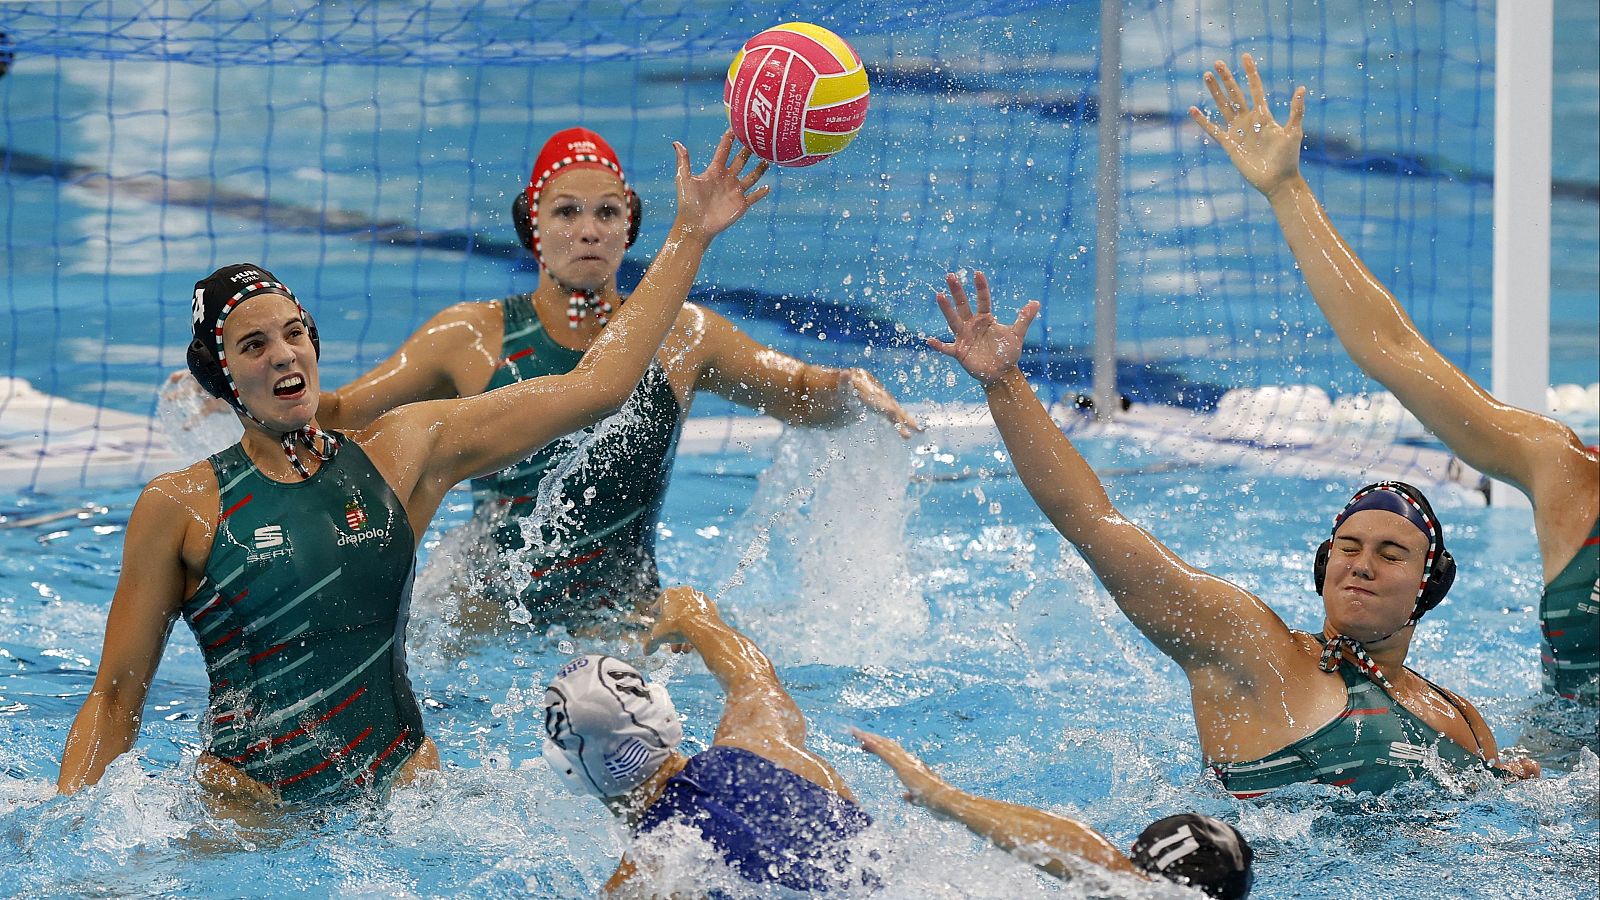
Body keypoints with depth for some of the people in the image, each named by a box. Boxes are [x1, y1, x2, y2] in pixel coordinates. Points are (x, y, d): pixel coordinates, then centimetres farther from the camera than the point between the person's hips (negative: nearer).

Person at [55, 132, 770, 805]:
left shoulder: (403, 452, 7)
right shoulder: (181, 507, 0)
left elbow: (596, 387, 10)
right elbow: (115, 699, 4)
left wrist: (690, 234, 10)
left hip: (402, 793, 3)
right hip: (248, 811, -3)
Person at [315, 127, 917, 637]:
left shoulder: (681, 337, 0)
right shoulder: (473, 337, -3)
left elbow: (805, 400, 11)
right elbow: (342, 415, 2)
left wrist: (852, 388, -11)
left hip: (624, 623, 0)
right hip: (489, 618, 0)